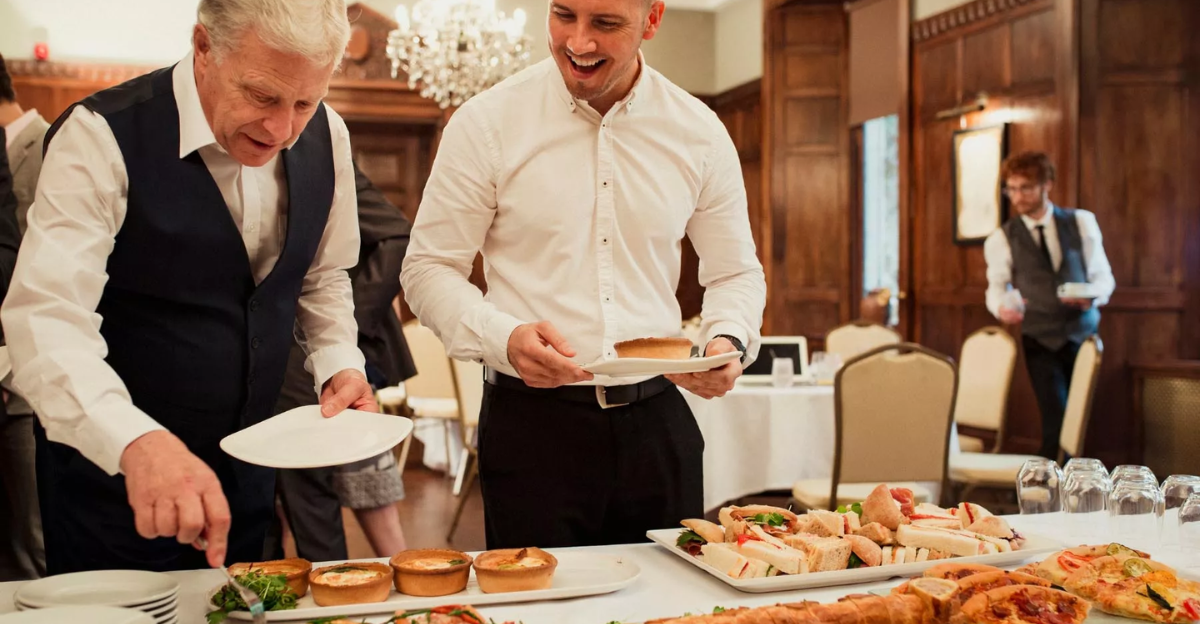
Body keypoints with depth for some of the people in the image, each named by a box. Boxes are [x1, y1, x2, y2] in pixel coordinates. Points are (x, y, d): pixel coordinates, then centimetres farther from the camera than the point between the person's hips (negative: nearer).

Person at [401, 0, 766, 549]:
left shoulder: (699, 133, 3)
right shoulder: (486, 123, -4)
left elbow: (735, 272, 13)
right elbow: (428, 268, -1)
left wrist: (729, 342, -8)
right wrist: (504, 338, -18)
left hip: (657, 421, 3)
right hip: (530, 422, -2)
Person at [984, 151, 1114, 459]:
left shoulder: (1082, 222, 4)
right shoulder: (1001, 238, 0)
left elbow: (1103, 275, 5)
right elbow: (996, 287, -2)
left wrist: (1094, 296, -17)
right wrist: (1002, 307, -25)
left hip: (1083, 332, 2)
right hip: (1040, 339, -2)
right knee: (1056, 421, -9)